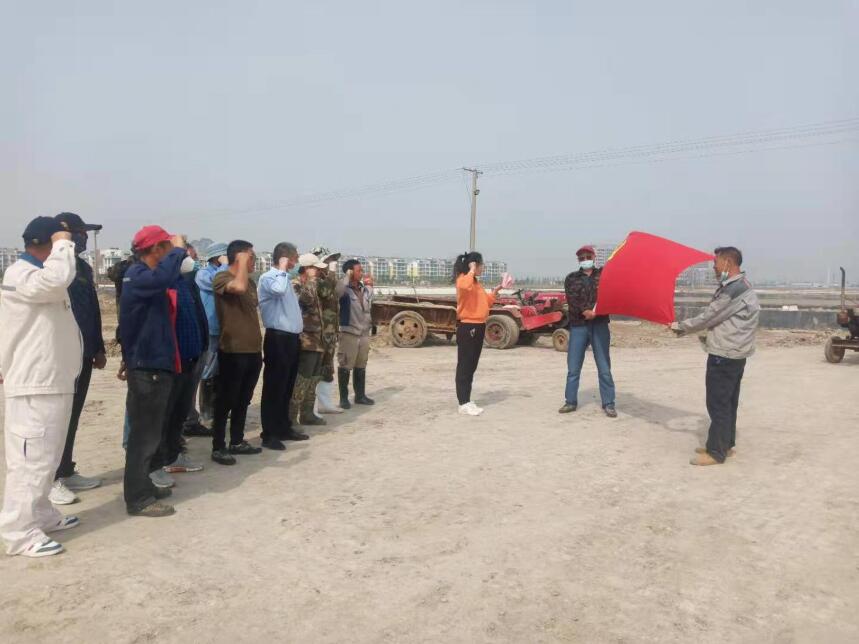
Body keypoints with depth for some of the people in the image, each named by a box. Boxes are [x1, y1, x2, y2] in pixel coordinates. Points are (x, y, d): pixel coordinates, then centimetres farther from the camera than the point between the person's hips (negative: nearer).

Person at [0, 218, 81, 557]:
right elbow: (57, 279, -35)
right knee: (30, 458, -6)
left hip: (53, 382, 10)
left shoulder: (39, 274, 20)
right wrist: (62, 244, -19)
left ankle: (41, 516, 29)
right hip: (34, 385, -10)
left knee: (46, 456, 18)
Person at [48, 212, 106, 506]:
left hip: (83, 354, 7)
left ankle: (66, 472, 25)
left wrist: (98, 348, 17)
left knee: (72, 416, 14)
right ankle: (51, 479, 11)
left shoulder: (83, 267, 13)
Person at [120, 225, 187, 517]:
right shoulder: (137, 275, -15)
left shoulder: (147, 275, 17)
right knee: (144, 433, -4)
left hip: (156, 364, 11)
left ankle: (143, 485, 31)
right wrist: (178, 250, -23)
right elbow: (162, 277, -35)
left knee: (152, 431, 18)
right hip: (146, 366, -11)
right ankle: (138, 498, 4)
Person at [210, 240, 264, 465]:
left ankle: (237, 441, 26)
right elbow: (239, 287, -33)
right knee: (225, 401, 0)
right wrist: (243, 262, -17)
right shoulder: (221, 278, -9)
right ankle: (218, 447, 9)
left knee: (243, 400, 15)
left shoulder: (251, 282, 16)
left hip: (253, 350, 8)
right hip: (233, 351, -8)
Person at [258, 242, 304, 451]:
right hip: (278, 338, -9)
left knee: (287, 387, 14)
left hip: (291, 338, 9)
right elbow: (278, 290, -32)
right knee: (274, 387, -4)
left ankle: (284, 428, 24)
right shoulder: (268, 277, -8)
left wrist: (300, 328, 14)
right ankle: (269, 434, 1)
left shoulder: (285, 278, 18)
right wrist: (283, 270, -15)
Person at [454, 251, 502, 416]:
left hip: (479, 326, 10)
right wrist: (472, 271, -23)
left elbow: (486, 303, 23)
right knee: (464, 365, -5)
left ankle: (467, 400, 21)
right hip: (467, 327, -10)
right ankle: (464, 404, -2)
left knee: (472, 365, 13)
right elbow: (465, 286, -38)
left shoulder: (477, 283, 17)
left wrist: (496, 290, 14)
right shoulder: (463, 279, -11)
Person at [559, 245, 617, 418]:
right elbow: (572, 298, -5)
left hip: (600, 325, 0)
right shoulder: (571, 278, 11)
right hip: (578, 325, 1)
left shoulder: (603, 274, 13)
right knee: (573, 367, 3)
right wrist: (585, 311, -22)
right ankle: (571, 401, 13)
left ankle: (608, 404, 7)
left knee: (604, 367, 0)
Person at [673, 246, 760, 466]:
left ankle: (716, 452, 2)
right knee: (727, 403, 16)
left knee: (718, 404, -4)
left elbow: (708, 317, -17)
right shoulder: (741, 286, 14)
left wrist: (681, 326, -5)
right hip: (734, 354, 10)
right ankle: (726, 444, 26)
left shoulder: (734, 289, -20)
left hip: (724, 356, -10)